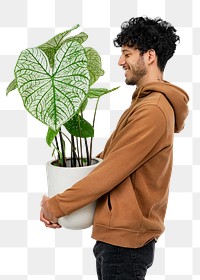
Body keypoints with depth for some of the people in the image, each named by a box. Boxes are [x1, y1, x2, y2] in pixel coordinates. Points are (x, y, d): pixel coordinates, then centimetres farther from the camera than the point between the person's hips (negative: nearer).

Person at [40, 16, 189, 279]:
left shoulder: (152, 110, -19)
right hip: (118, 234, 9)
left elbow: (111, 170, -22)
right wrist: (59, 201, 5)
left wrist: (56, 205, -12)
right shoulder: (144, 103, 14)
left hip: (125, 240, -9)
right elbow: (105, 157, 12)